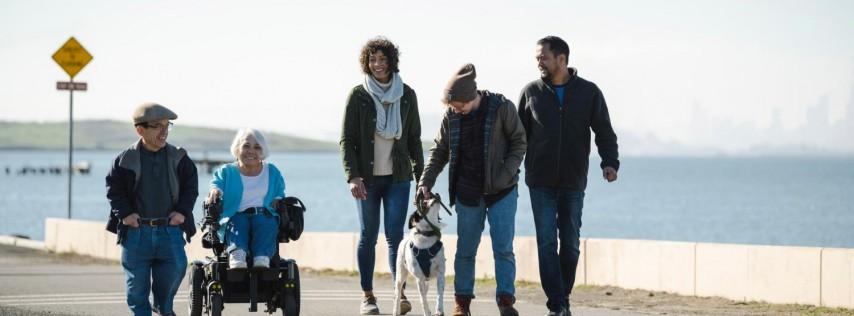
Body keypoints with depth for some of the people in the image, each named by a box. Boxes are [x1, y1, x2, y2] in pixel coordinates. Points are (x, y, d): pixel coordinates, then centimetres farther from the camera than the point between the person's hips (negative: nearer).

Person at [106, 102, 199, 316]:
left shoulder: (178, 158, 2)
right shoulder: (126, 159, -3)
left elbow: (191, 186, 9)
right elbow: (114, 189, 2)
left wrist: (182, 211, -3)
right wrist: (125, 213, -8)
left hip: (170, 229, 1)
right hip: (136, 230, -1)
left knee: (175, 268, -2)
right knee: (137, 282, 3)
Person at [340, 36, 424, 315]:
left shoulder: (406, 95, 6)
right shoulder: (358, 96, -1)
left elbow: (414, 138, 12)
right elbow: (347, 140, -1)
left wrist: (421, 175, 8)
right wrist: (352, 176, -12)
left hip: (398, 177, 1)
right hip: (367, 177, -1)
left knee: (395, 234, -8)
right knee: (368, 236, 2)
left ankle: (400, 293, -12)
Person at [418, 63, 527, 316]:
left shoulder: (501, 108, -9)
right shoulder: (452, 116, 1)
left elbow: (519, 142, -3)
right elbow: (440, 151, 10)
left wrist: (506, 174, -15)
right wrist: (426, 182, -1)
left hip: (501, 191, -3)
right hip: (467, 191, 3)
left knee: (503, 247, -7)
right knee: (465, 249, 5)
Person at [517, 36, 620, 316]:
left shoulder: (589, 92, 2)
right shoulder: (531, 92, 4)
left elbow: (604, 132, 2)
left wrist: (609, 162, -14)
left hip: (573, 182, 0)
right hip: (540, 182, 0)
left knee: (570, 243, 6)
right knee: (547, 243, -7)